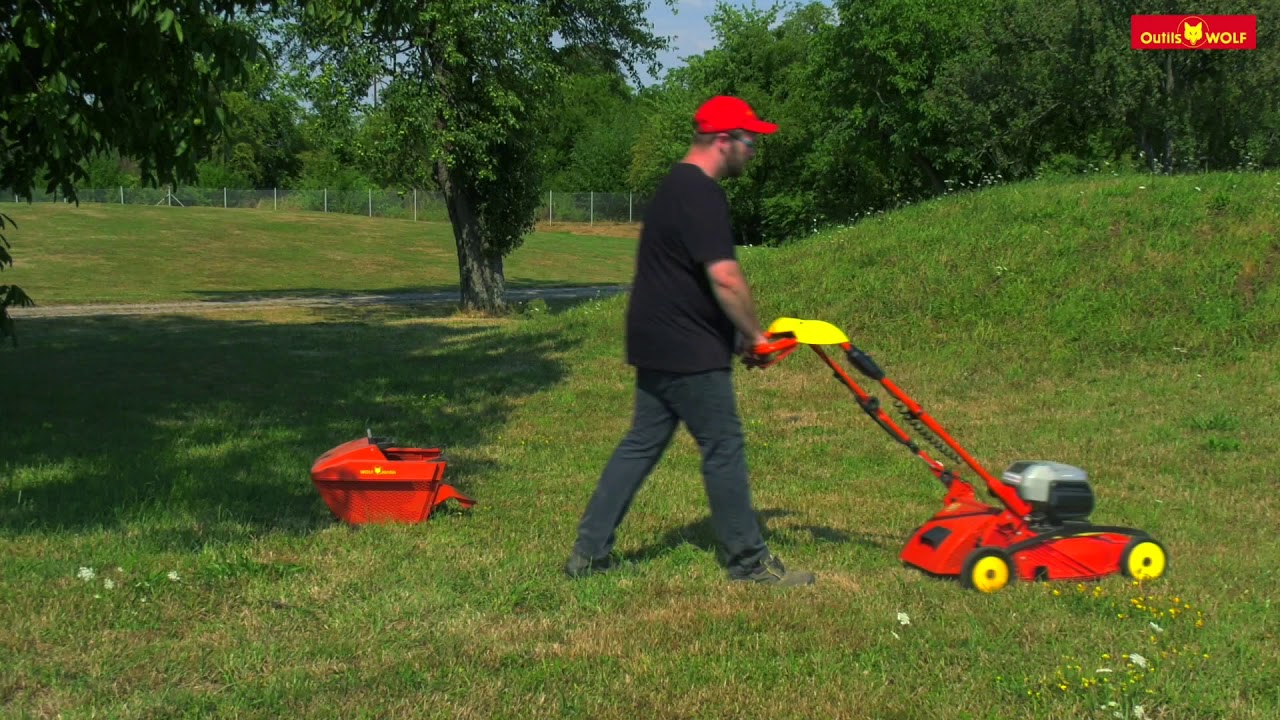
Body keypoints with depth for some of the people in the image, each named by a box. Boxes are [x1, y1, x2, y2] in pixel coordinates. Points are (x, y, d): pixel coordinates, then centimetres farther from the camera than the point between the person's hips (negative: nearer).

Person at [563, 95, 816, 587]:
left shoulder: (675, 186, 16)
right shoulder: (701, 195, -18)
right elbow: (725, 278, -25)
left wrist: (739, 332, 21)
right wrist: (755, 336, -12)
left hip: (656, 344, 10)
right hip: (689, 352, -10)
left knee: (641, 444, 12)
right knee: (724, 449, 0)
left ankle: (590, 552, 14)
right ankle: (748, 560, 10)